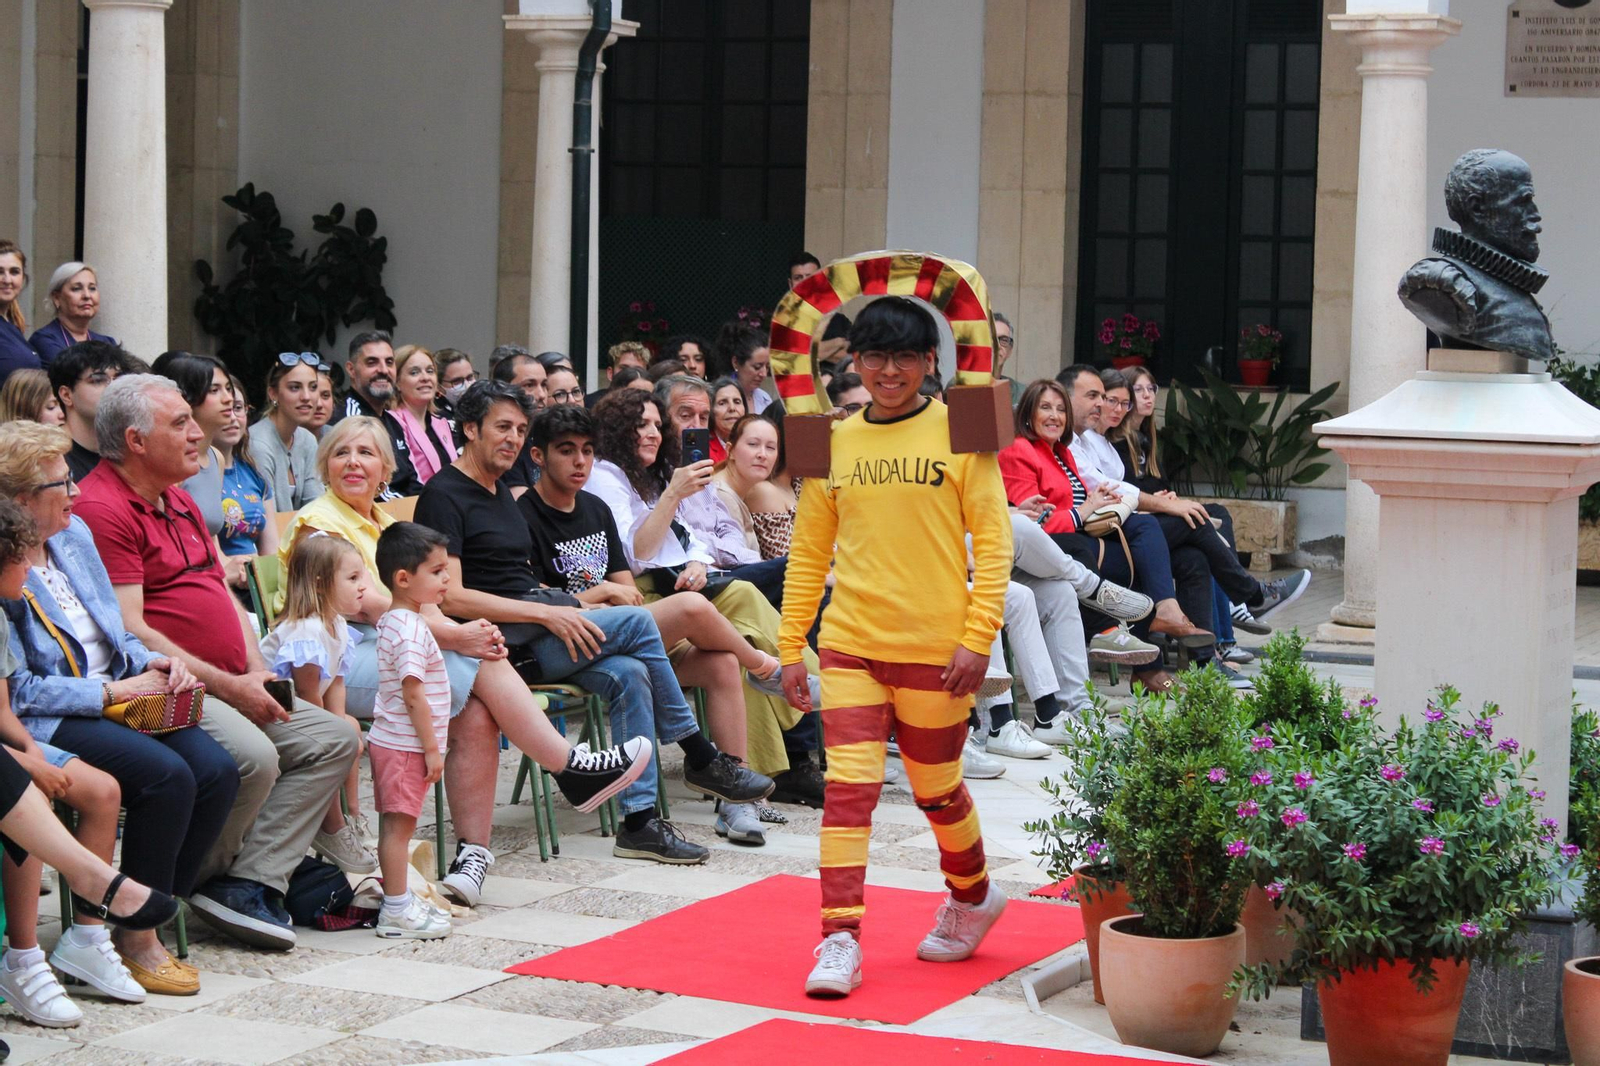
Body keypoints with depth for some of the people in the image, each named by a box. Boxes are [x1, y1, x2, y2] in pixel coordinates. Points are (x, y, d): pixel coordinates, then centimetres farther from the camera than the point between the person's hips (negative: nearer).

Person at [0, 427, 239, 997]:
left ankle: (146, 925, -7)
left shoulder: (75, 534, 11)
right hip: (47, 720, -8)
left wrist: (153, 663, -1)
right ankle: (135, 938, -14)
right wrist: (114, 691, -15)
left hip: (120, 695, 8)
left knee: (217, 770, -15)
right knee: (168, 776, -28)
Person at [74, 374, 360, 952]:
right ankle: (194, 880, -7)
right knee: (252, 756, -32)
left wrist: (255, 671, 5)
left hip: (230, 689, 10)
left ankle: (248, 882, -13)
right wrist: (227, 686, -17)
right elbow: (130, 631, -19)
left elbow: (225, 597, 24)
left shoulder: (180, 501, 21)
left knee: (333, 740, -3)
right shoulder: (103, 509, -12)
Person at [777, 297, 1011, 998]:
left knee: (936, 790, 12)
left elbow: (993, 542, -4)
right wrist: (790, 646, 7)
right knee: (849, 788, -7)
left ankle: (973, 895, 38)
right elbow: (809, 552, 11)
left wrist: (978, 637, -12)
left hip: (934, 647, -2)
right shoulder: (833, 442, 6)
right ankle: (839, 940, -5)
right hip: (850, 645, 2)